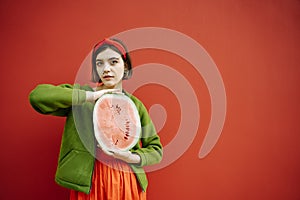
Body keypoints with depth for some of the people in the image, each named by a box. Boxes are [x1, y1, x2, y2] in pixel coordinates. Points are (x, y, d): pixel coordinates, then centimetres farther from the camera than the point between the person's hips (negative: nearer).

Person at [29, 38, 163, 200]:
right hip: (88, 185, -2)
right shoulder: (81, 93, -2)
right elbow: (36, 96, -18)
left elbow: (156, 149, 7)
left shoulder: (135, 105, 3)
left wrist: (133, 157, -13)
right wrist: (90, 96, -18)